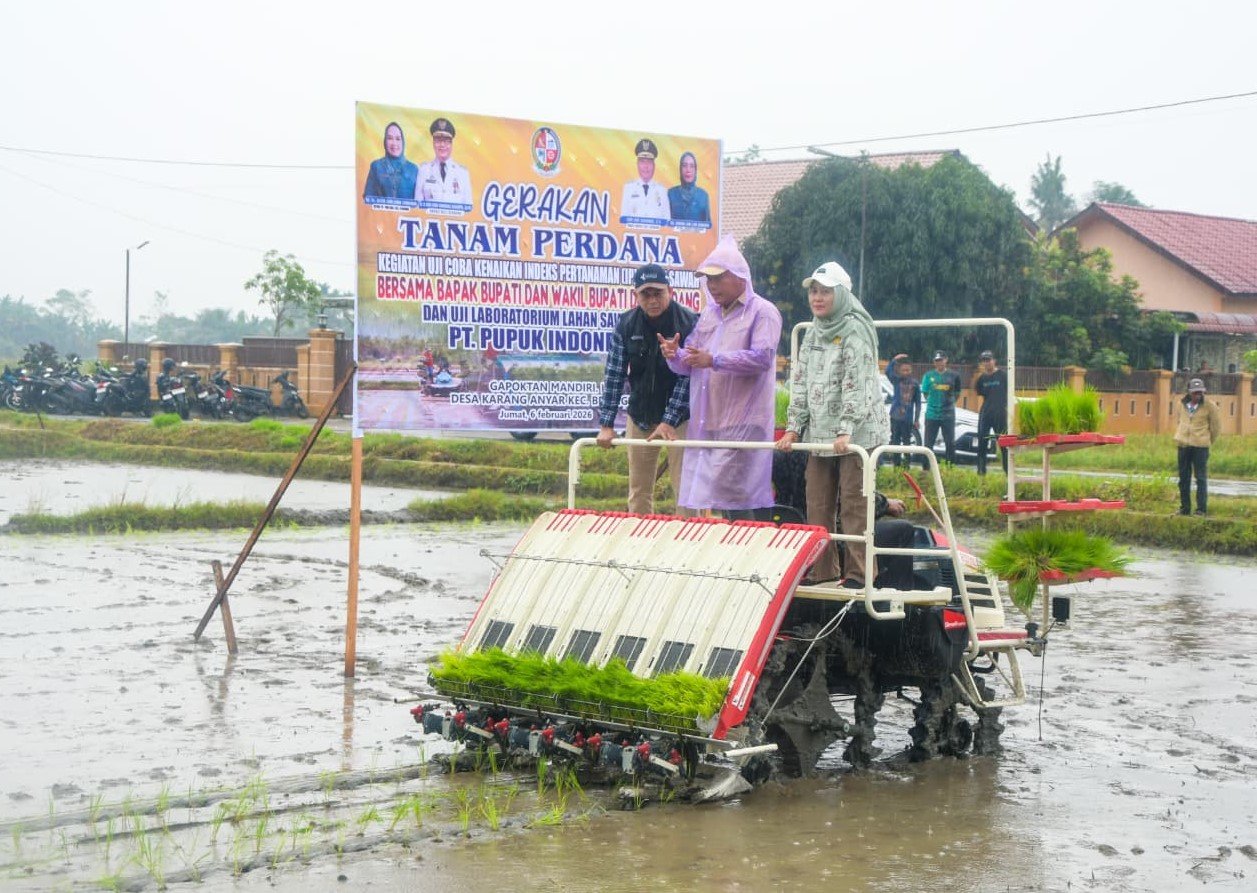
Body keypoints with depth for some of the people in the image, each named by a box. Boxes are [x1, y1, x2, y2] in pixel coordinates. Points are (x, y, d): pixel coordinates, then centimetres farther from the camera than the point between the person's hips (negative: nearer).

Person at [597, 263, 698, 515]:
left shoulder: (689, 323, -14)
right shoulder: (626, 324, -3)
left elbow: (688, 377, -17)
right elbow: (614, 374, -4)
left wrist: (669, 421, -24)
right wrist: (606, 425, -9)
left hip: (679, 417, -4)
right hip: (639, 416, 4)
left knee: (684, 489, -8)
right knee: (639, 490, 8)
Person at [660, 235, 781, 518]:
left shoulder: (762, 312, -1)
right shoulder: (708, 314, 20)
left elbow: (762, 357, -16)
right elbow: (688, 364, 19)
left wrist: (714, 360, -23)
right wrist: (675, 355, -5)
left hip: (742, 423, -7)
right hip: (707, 423, 7)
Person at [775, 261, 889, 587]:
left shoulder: (855, 329, -8)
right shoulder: (813, 333, 15)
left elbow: (856, 384, -15)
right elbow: (801, 382, 15)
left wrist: (846, 430, -22)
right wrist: (793, 427, 7)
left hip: (856, 434, -7)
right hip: (819, 433, 7)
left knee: (854, 506, -6)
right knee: (818, 506, 9)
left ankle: (858, 573, -1)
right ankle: (821, 570, 17)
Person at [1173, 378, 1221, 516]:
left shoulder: (1209, 406, -6)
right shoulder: (1181, 405, 5)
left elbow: (1216, 426, 4)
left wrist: (1208, 441, 10)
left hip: (1200, 446, -4)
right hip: (1183, 445, 4)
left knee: (1201, 478, -4)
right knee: (1183, 478, 9)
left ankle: (1202, 509, -2)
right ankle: (1184, 508, 17)